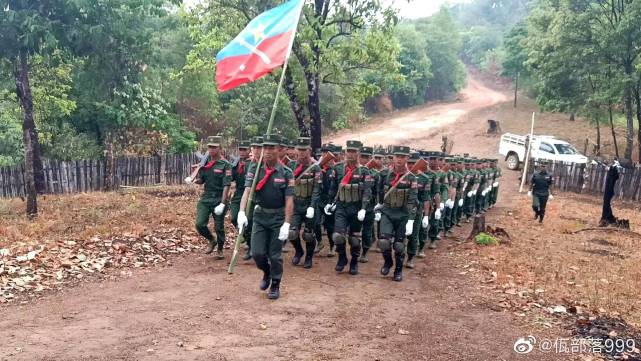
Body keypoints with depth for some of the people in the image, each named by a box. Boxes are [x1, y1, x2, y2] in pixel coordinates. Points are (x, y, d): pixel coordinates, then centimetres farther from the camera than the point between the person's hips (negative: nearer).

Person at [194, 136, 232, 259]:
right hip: (205, 198, 4)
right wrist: (196, 179, -8)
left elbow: (226, 185, -13)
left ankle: (219, 250, 26)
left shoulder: (225, 165, -8)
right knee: (200, 224, -6)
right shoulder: (205, 163, 7)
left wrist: (222, 203, -20)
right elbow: (200, 181, 16)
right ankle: (211, 240, 22)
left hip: (218, 199, -4)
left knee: (219, 227, 5)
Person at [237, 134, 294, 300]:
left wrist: (286, 224, -18)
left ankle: (275, 285, 23)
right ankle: (266, 272, 32)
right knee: (257, 252, 0)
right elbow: (247, 191, -14)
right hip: (259, 216, 2)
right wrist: (242, 212, -29)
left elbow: (289, 200, -12)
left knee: (275, 255, 4)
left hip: (278, 218, -2)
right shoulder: (255, 170, -4)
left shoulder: (286, 173, -10)